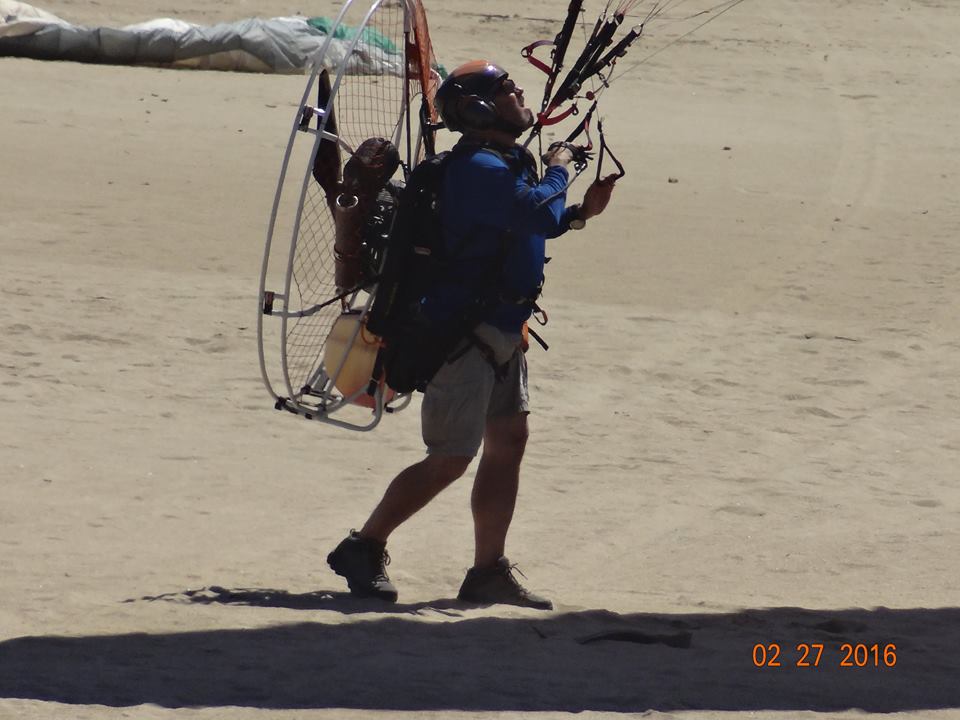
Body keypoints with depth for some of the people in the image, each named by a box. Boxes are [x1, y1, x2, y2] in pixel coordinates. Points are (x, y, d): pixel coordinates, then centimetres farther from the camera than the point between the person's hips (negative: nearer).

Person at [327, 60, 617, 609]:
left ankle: (489, 571, 14)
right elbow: (542, 216, -29)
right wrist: (558, 169, -10)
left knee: (509, 442, 9)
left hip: (502, 331, 10)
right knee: (450, 459, -6)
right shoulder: (479, 169, -21)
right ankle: (363, 548, 5)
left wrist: (582, 212, 12)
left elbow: (527, 226, 26)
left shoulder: (508, 162, 12)